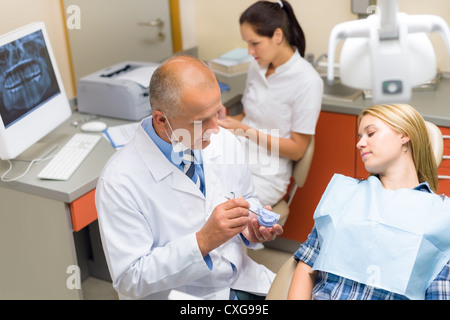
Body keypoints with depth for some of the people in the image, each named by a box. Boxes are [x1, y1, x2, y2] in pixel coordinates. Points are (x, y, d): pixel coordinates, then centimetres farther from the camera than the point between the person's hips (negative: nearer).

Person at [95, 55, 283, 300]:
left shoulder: (225, 142, -4)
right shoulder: (119, 181, -19)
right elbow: (129, 280, -17)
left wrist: (250, 224, -9)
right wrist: (203, 241, -27)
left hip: (242, 280, 5)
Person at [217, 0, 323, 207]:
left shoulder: (307, 81, -13)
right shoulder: (256, 67, 6)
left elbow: (297, 150, -10)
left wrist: (245, 131, -18)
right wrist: (223, 120, -2)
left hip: (266, 175, -6)